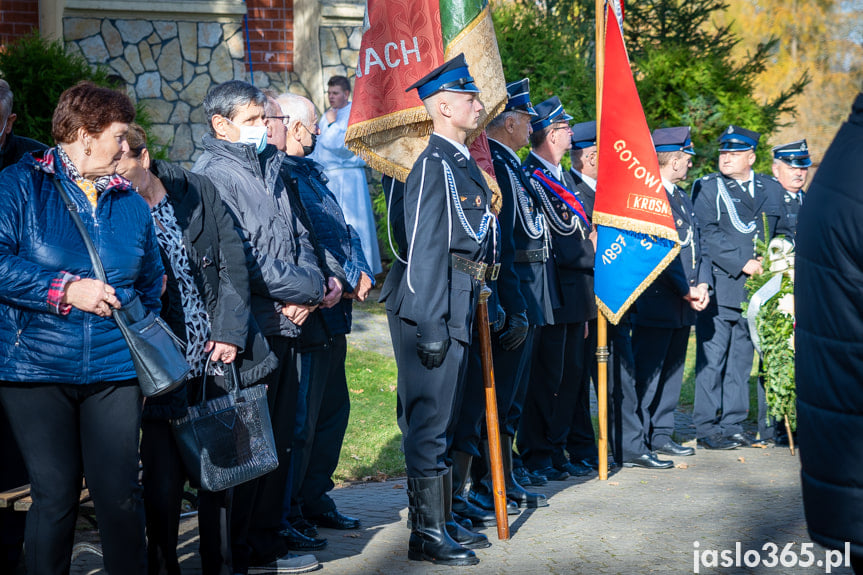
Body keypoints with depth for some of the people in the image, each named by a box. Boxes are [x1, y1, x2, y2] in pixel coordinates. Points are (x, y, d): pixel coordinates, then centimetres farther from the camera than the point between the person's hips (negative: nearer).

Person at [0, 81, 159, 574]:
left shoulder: (132, 203, 15)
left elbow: (151, 285, 22)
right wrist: (67, 289, -15)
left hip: (115, 370, 3)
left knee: (120, 492, 1)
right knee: (55, 494, 1)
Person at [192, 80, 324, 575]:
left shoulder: (271, 167, 16)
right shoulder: (214, 175, -9)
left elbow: (298, 237, 17)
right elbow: (240, 258, -17)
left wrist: (310, 291, -3)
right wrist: (309, 290, -8)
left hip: (285, 324, 8)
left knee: (279, 438, 13)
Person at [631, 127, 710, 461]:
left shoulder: (682, 198, 19)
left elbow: (697, 245, 17)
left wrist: (702, 284, 2)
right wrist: (686, 290, -15)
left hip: (684, 305, 9)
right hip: (656, 302, -9)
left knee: (672, 370, 13)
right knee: (647, 371, -5)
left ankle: (661, 434, 21)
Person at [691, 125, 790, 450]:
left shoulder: (771, 189, 14)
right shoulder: (706, 188, 1)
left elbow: (782, 232, 17)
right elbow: (708, 235, -8)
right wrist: (742, 263, -16)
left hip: (755, 288, 4)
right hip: (719, 286, -4)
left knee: (741, 358, 10)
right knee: (712, 357, -4)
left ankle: (733, 425, 17)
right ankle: (707, 429, 2)